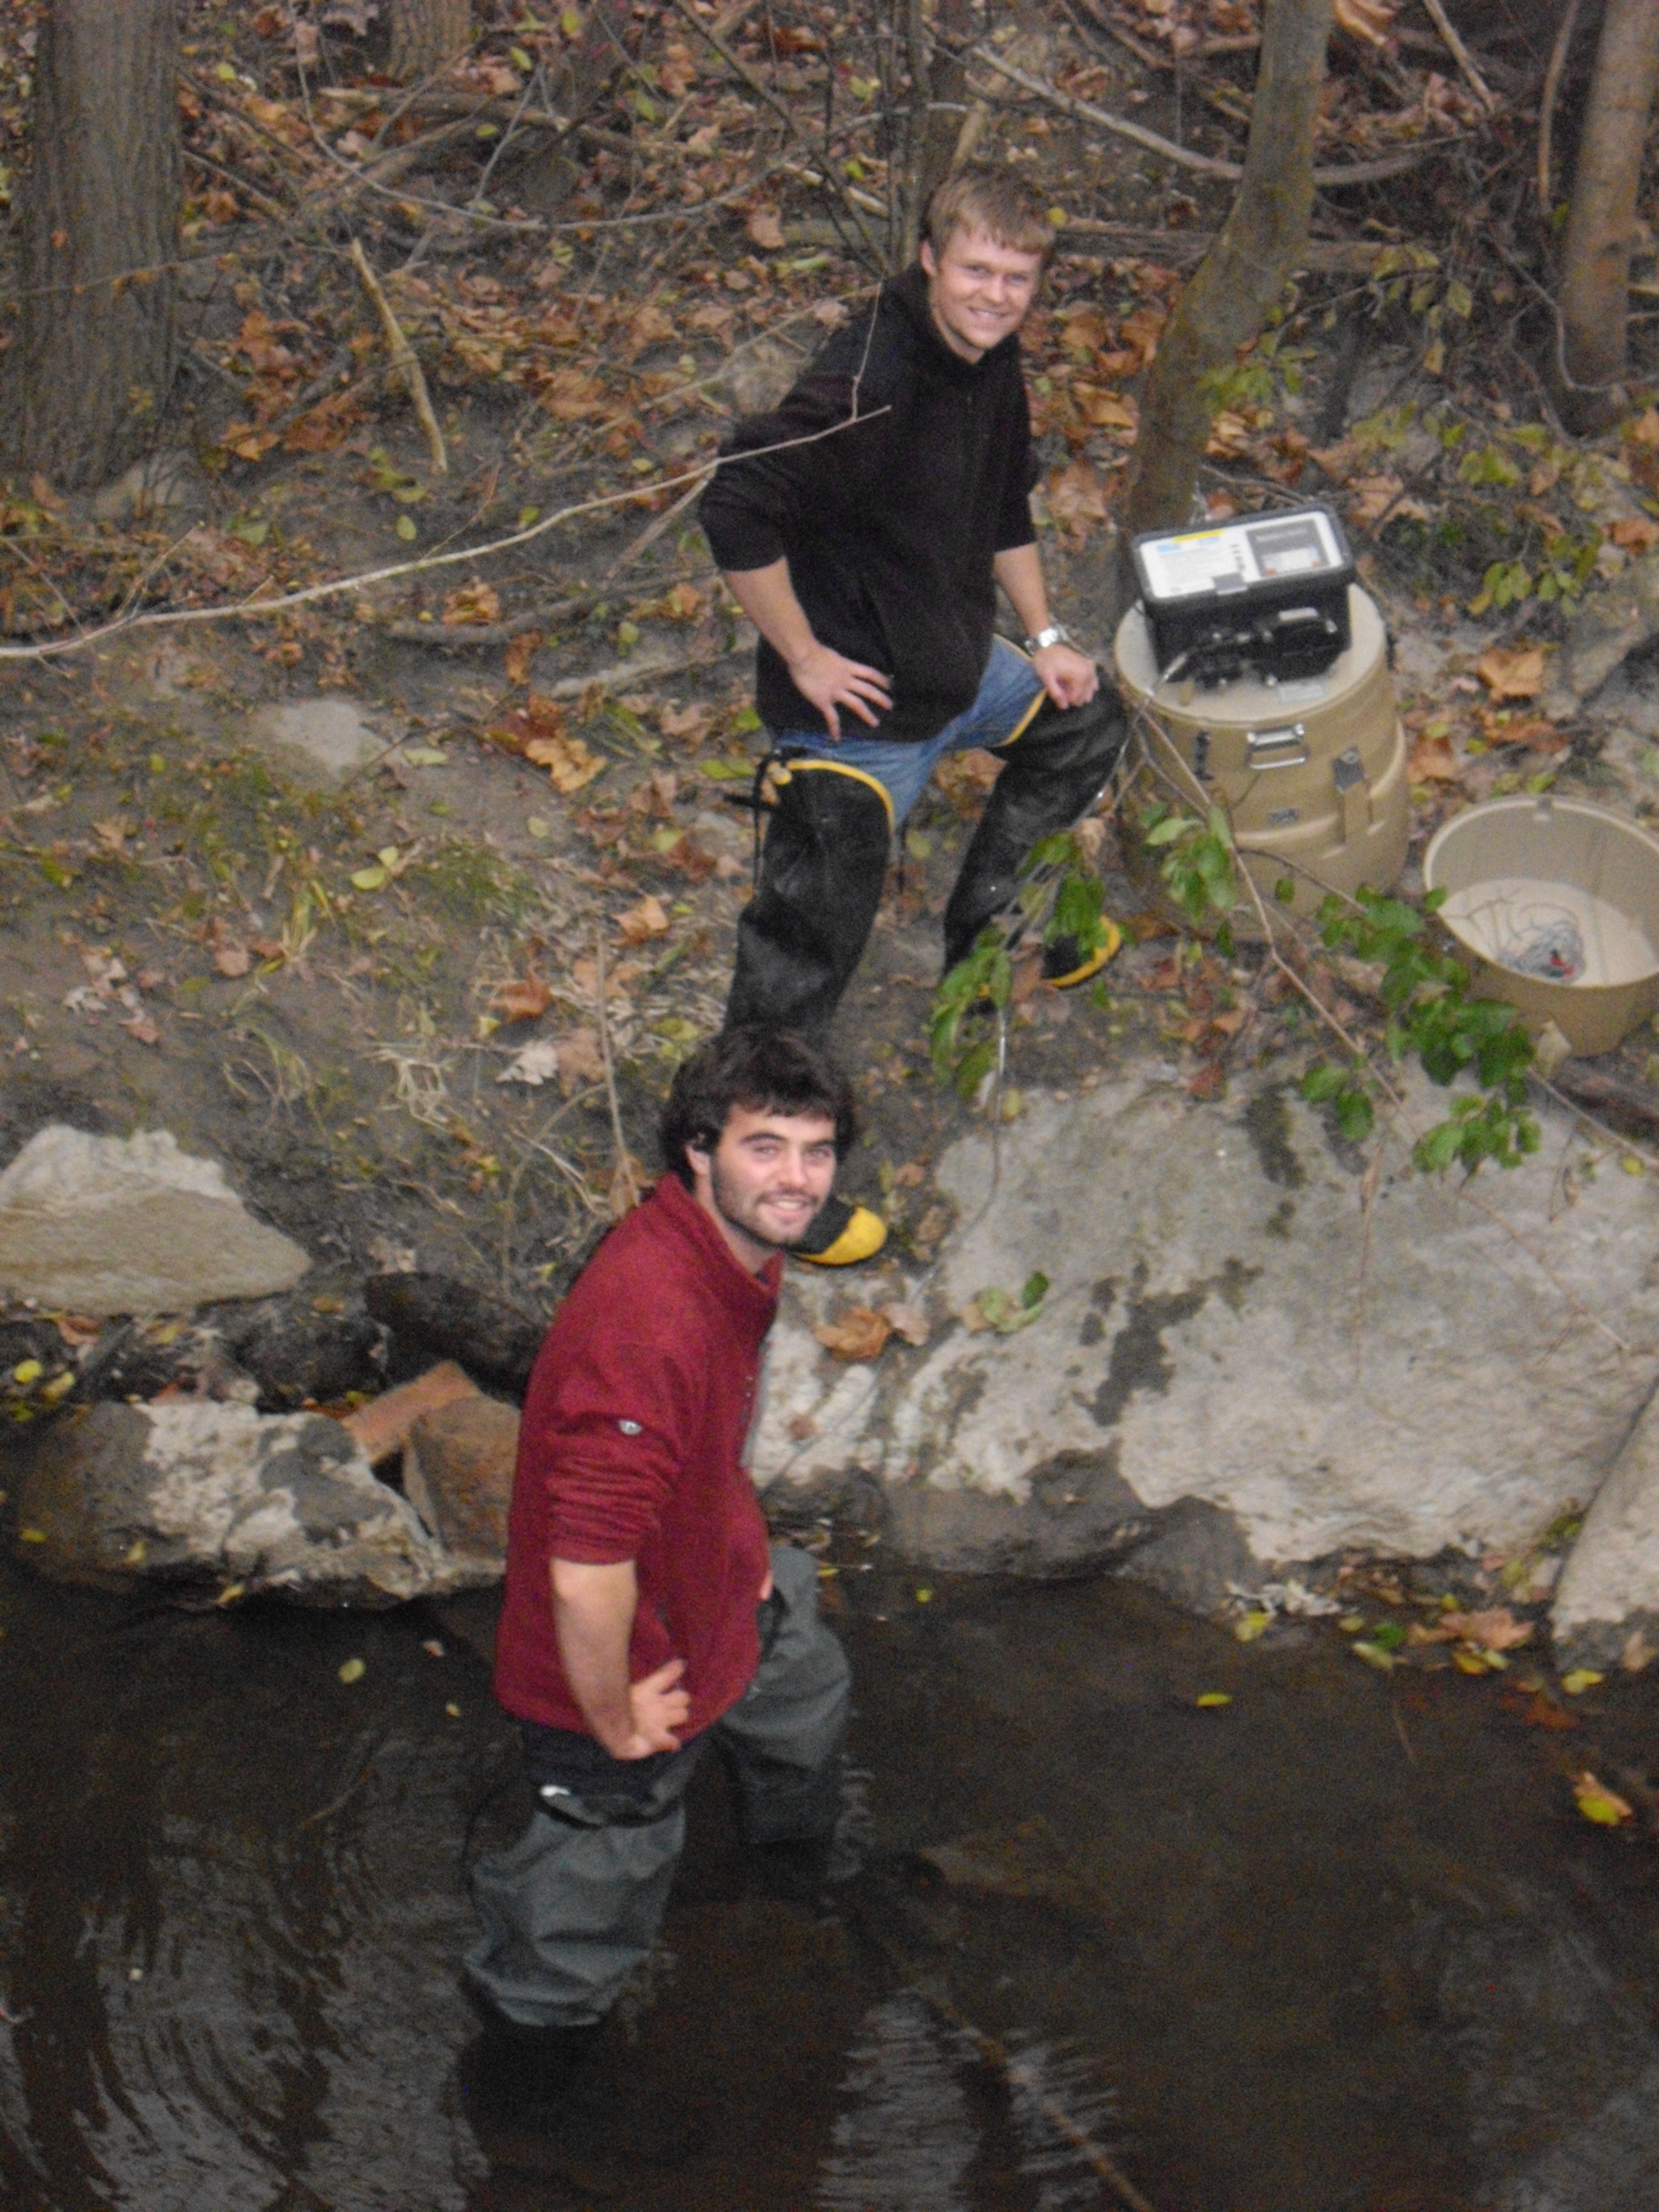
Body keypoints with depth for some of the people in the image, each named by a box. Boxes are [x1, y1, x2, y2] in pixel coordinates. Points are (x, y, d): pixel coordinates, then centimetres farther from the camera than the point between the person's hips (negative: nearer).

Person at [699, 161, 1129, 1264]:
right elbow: (737, 514, -32)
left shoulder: (993, 361, 2)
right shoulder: (870, 385, -28)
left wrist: (1044, 637, 18)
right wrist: (804, 657, -24)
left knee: (1087, 723, 29)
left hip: (961, 668, 9)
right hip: (864, 706, -9)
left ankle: (990, 932, 46)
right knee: (808, 945, -3)